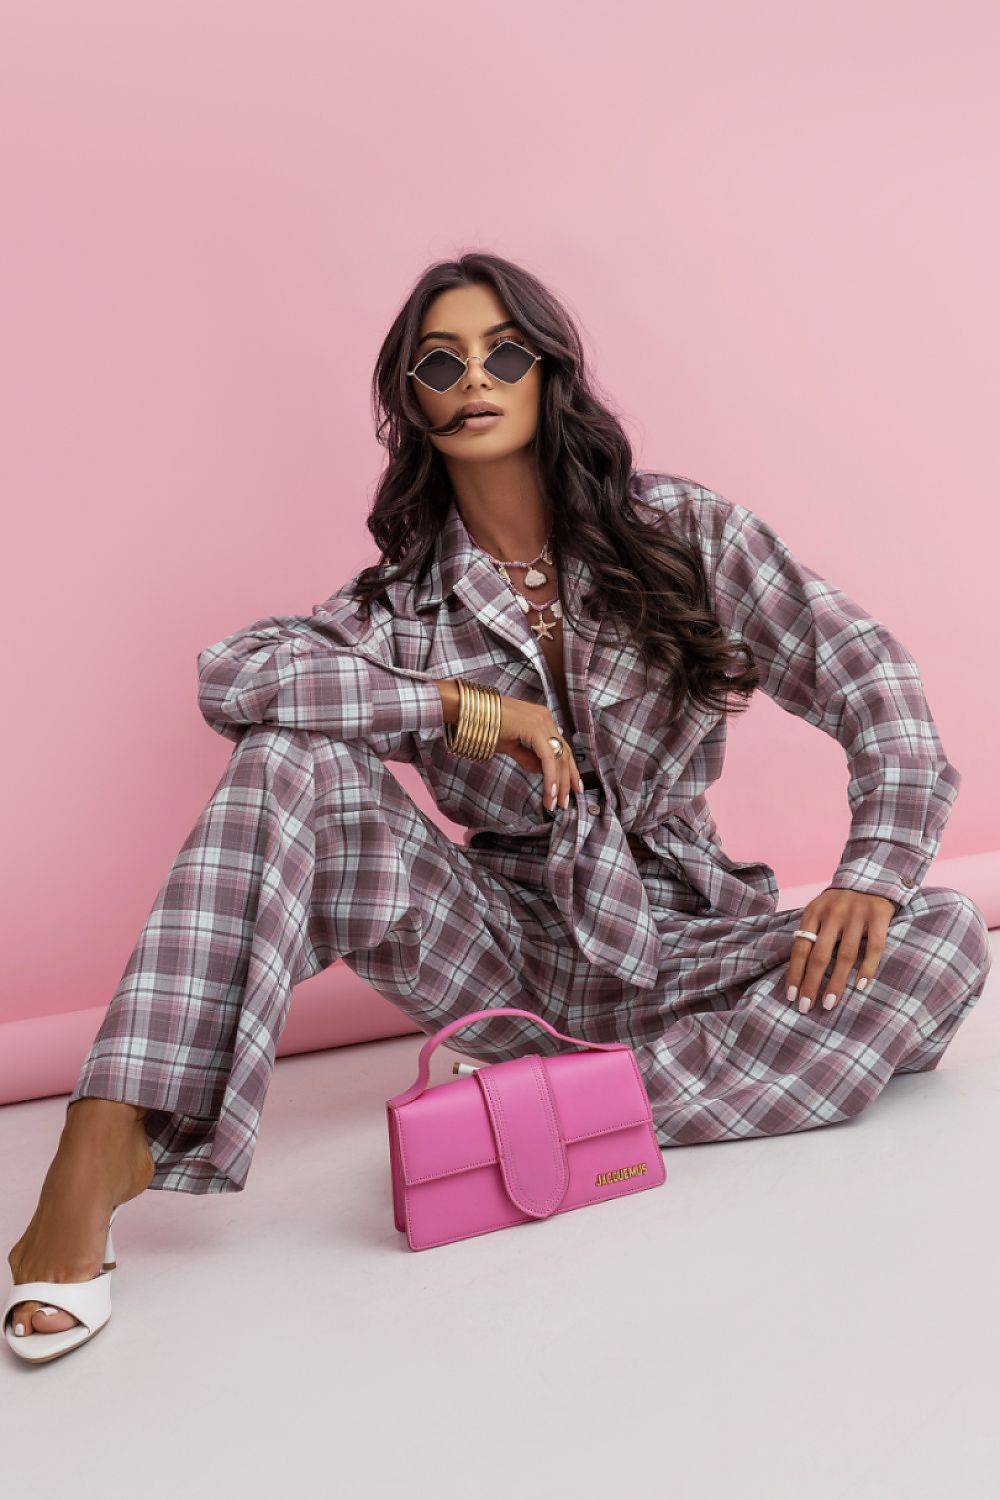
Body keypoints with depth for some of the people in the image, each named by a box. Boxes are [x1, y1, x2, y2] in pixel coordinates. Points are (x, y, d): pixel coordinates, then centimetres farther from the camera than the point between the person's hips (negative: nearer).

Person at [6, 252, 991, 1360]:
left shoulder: (682, 530, -1)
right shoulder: (408, 598, 0)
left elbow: (863, 673, -3)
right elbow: (229, 676, -16)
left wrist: (874, 872, -19)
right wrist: (469, 705, -23)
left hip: (673, 943, 1)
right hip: (513, 956, 0)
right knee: (292, 764, -21)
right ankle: (110, 1143, -29)